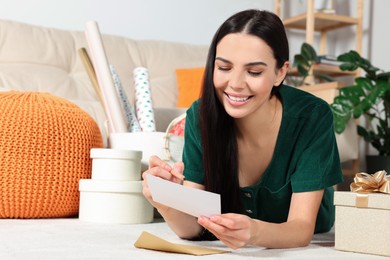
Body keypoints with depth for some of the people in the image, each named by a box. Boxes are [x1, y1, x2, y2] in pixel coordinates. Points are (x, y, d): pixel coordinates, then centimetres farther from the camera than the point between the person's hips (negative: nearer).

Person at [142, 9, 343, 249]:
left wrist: (254, 233, -47)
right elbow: (191, 226, -18)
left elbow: (302, 229, -26)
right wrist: (167, 205, -41)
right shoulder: (200, 116, -17)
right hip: (226, 250, 1)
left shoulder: (311, 118, -23)